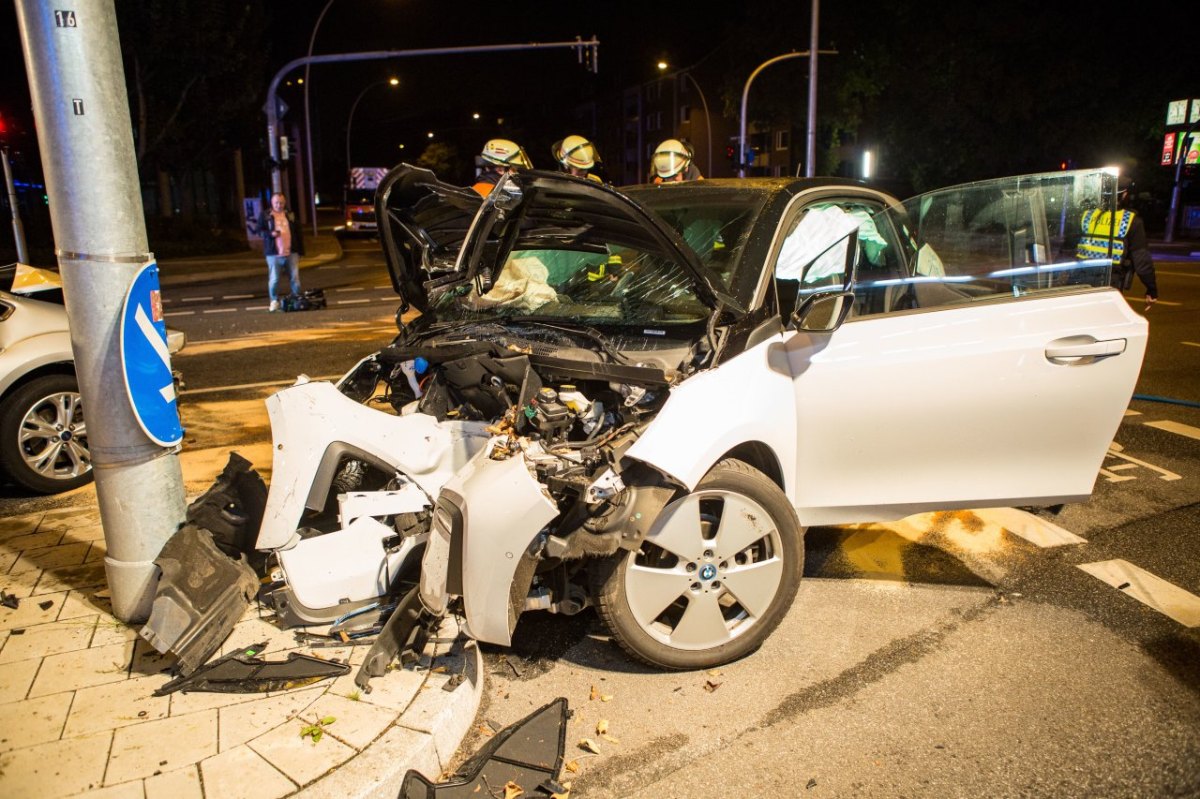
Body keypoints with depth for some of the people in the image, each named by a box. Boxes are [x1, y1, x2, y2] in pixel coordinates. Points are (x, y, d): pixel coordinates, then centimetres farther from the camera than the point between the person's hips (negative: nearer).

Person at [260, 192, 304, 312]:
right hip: (274, 254, -2)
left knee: (295, 278, 4)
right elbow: (259, 229, 4)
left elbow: (299, 232, 14)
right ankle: (274, 301, 12)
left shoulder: (291, 215, 11)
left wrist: (300, 250, 9)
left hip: (291, 253, 2)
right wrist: (270, 233, -17)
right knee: (274, 279, -1)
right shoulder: (265, 216, 4)